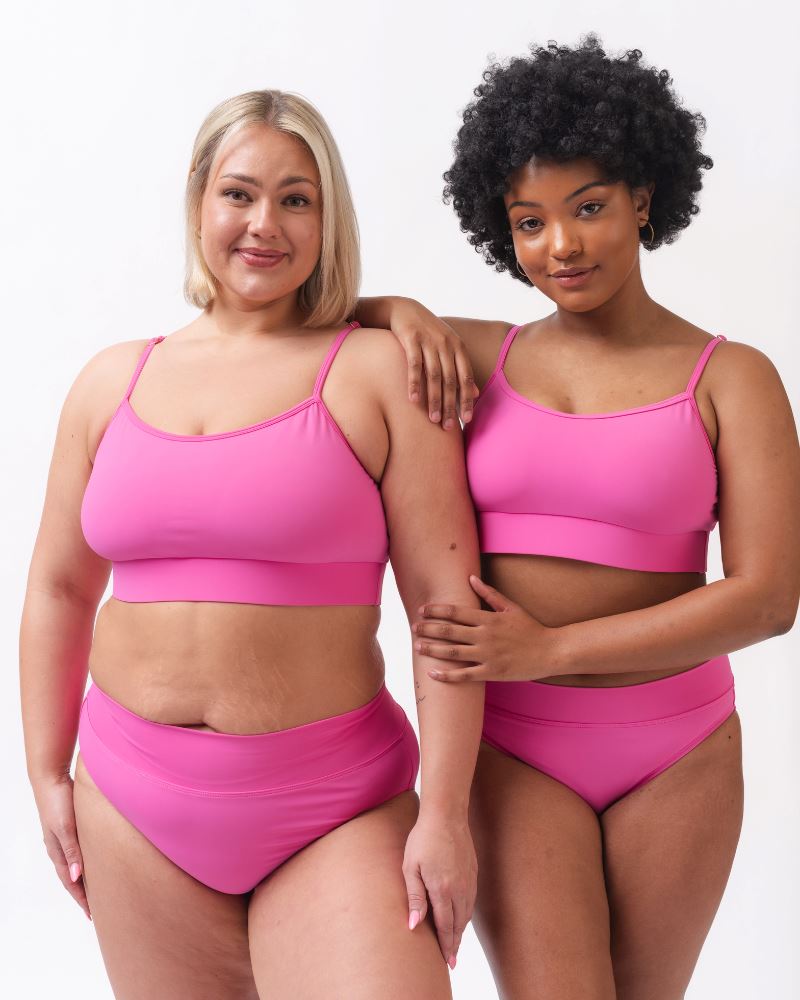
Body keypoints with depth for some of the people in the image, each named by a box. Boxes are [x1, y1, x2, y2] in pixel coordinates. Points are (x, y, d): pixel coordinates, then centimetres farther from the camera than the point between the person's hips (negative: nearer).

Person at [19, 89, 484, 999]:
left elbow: (447, 599, -9)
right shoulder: (113, 381, 7)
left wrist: (443, 812, -12)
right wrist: (47, 774, 11)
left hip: (334, 811, -3)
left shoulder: (379, 371, -5)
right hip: (132, 805, 4)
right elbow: (59, 589, 13)